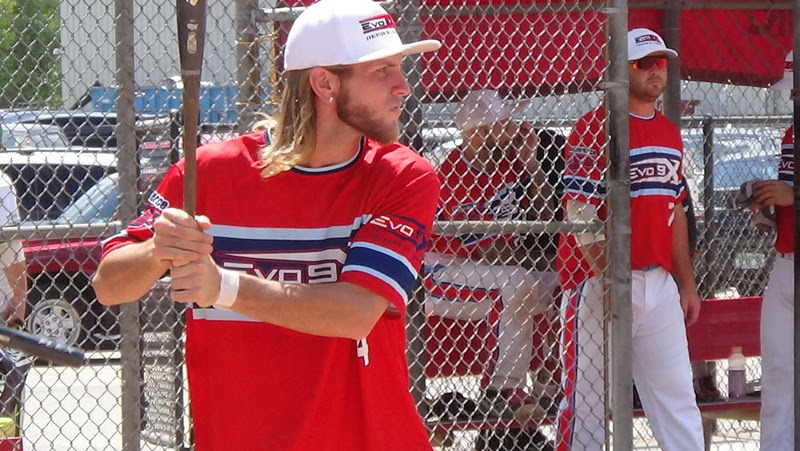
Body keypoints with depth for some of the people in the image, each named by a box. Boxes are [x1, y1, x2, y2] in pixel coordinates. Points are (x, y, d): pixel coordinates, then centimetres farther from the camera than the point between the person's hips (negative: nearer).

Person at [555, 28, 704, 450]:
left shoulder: (670, 133, 15)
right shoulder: (595, 127, -9)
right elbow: (579, 213, -16)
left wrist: (686, 283, 18)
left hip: (659, 283, 7)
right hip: (599, 281, -7)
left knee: (676, 395, 7)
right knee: (587, 400, -3)